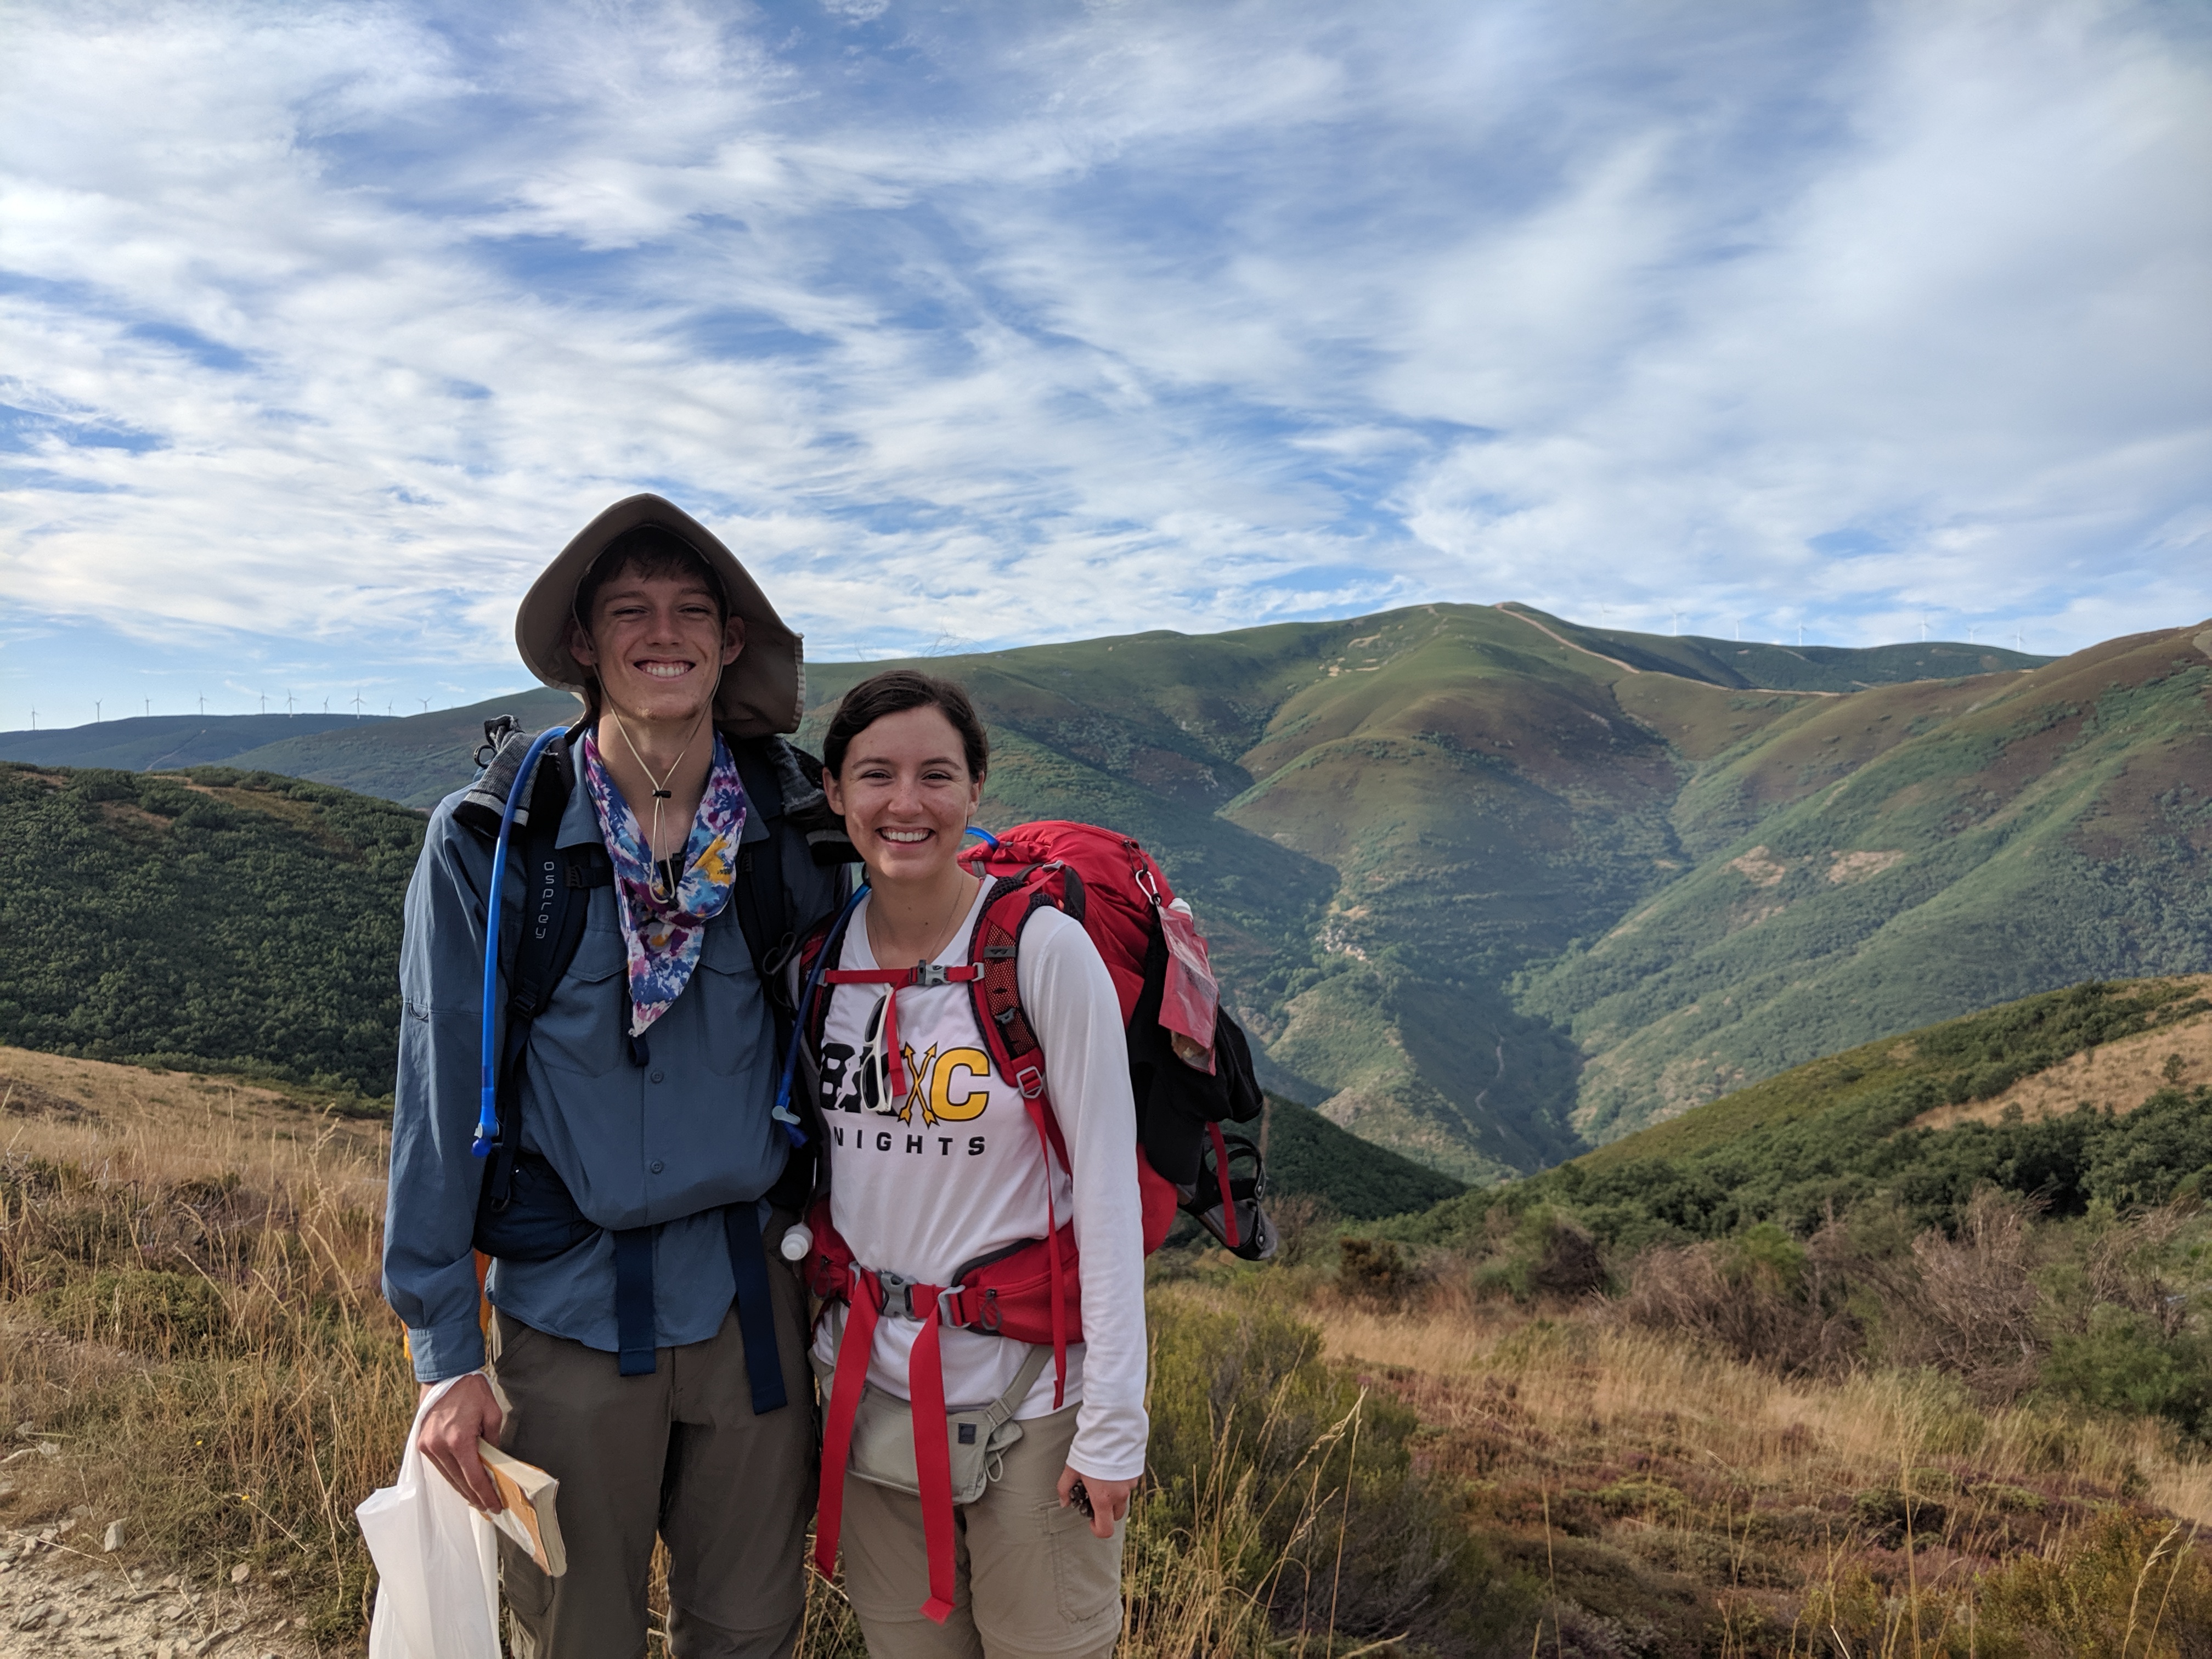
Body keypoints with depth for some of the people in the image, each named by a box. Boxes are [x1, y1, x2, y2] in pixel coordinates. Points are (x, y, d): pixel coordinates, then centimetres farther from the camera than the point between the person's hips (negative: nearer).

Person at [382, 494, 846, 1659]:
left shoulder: (795, 828, -3)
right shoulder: (487, 843, -9)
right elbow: (439, 1094, -6)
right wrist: (443, 1351, -6)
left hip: (750, 1290, 2)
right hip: (566, 1303, -1)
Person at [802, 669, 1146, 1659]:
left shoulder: (1044, 949, -15)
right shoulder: (821, 952, 0)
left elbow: (1107, 1190, -14)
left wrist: (1114, 1421, -14)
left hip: (1027, 1386, -4)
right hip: (864, 1380, 4)